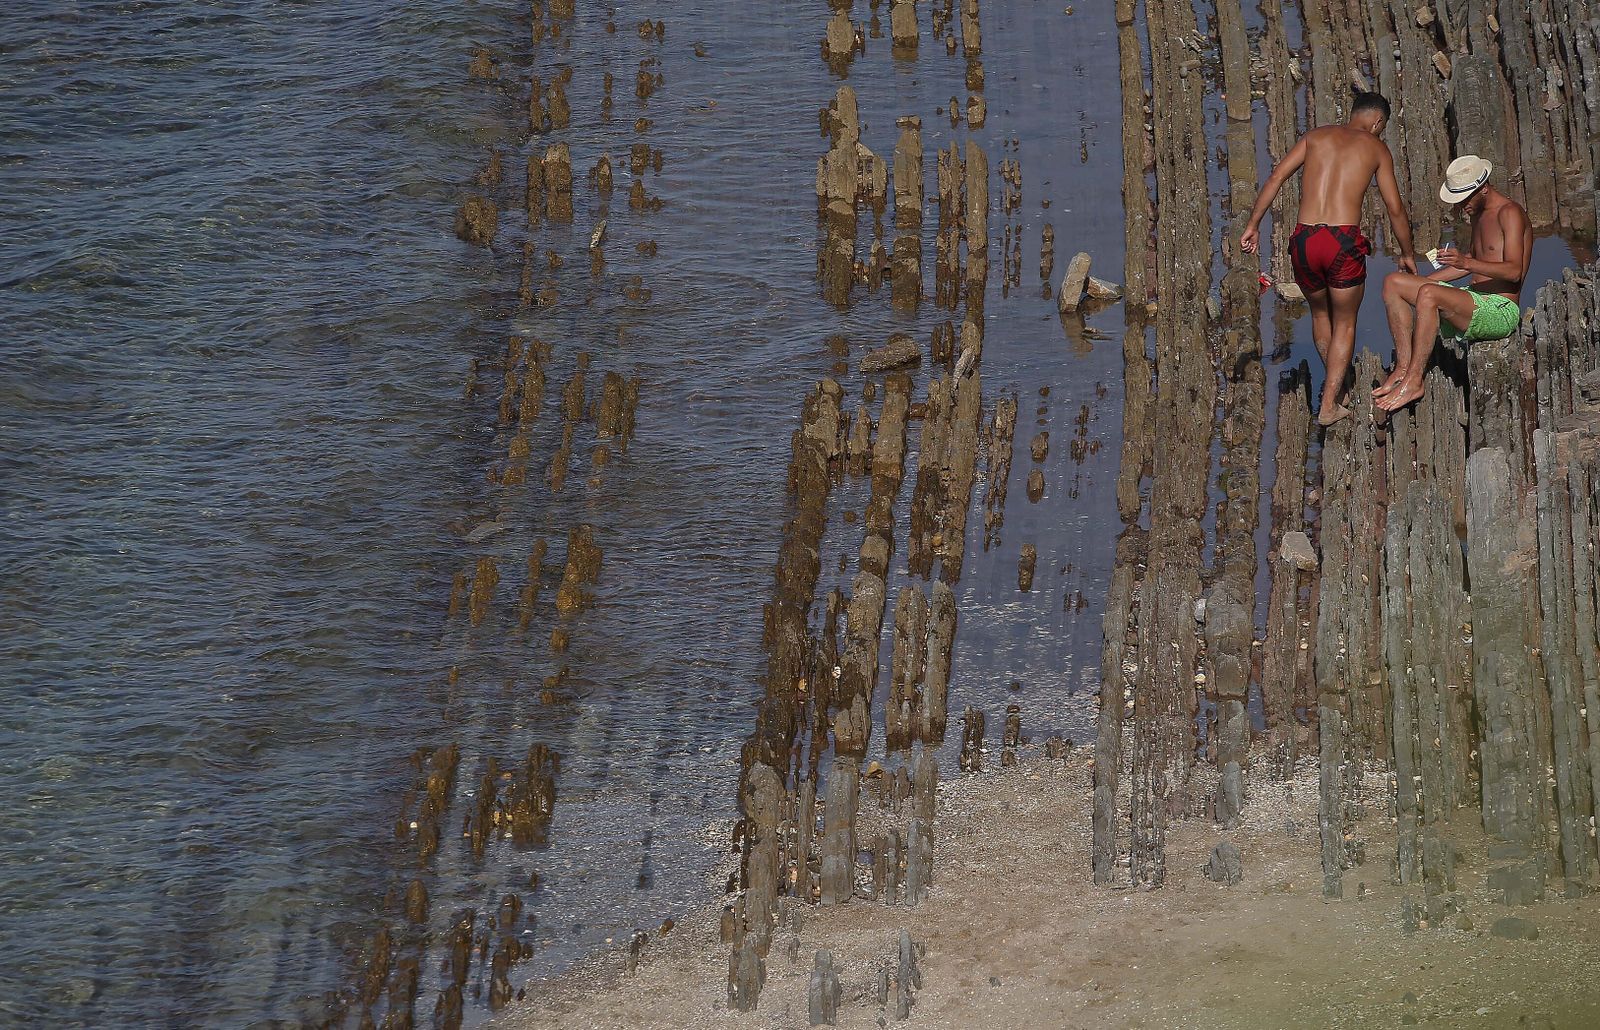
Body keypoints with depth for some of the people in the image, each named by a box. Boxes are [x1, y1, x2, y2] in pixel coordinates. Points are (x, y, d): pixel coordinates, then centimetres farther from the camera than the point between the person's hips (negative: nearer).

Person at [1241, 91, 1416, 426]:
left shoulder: (1316, 136, 16)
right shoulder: (1375, 147, 11)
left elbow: (1276, 178, 5)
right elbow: (1395, 209, 11)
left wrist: (1253, 226, 7)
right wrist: (1406, 254, 25)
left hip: (1304, 240, 3)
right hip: (1344, 242, -3)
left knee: (1320, 313, 27)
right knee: (1344, 324, 14)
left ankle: (1337, 382, 42)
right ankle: (1329, 404, 7)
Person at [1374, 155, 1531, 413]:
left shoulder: (1509, 213, -11)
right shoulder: (1478, 213, 17)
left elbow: (1514, 271, -23)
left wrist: (1467, 263, -35)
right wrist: (1424, 281, 23)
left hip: (1501, 310, -10)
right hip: (1475, 302, 10)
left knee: (1429, 295, -34)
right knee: (1394, 283, 1)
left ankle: (1413, 382, -30)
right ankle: (1403, 367, -9)